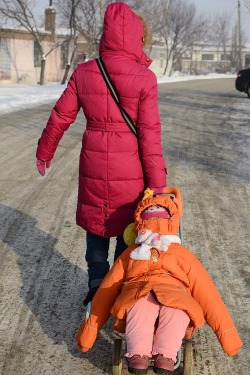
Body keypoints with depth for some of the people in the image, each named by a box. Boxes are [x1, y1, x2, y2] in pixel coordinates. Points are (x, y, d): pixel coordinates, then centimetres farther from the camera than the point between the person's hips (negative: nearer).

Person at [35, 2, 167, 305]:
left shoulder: (83, 73, -2)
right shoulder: (144, 78, -12)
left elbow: (60, 117, 4)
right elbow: (150, 133, -13)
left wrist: (44, 152, 20)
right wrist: (157, 183, -8)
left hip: (93, 166, 3)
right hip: (129, 170, -2)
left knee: (95, 224, 20)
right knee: (127, 229, 14)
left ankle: (97, 288, 23)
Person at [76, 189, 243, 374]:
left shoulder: (182, 254, 27)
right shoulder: (131, 254, 28)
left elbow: (206, 293, 18)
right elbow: (107, 289, 22)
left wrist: (227, 334, 9)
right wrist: (89, 331, 14)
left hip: (175, 299, 0)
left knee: (176, 307, -37)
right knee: (141, 304, -37)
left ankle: (165, 358, -45)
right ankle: (138, 356, -43)